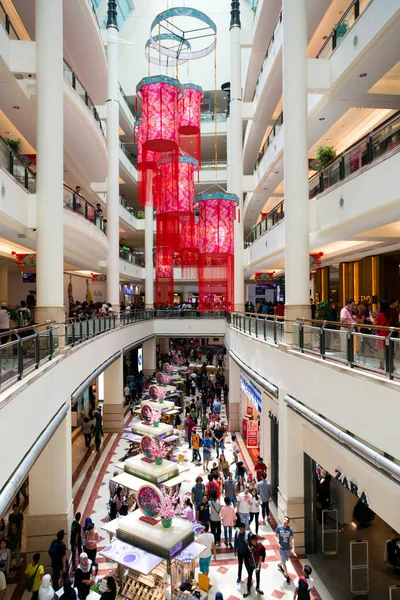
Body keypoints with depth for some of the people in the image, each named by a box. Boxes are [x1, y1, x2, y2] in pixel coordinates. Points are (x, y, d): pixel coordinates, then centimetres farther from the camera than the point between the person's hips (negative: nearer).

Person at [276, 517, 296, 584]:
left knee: (286, 560, 22)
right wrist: (278, 543, -18)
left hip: (288, 548, 3)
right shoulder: (279, 528, -17)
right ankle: (287, 576, 23)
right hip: (281, 548, -3)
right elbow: (276, 536, -5)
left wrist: (293, 549, -12)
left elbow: (292, 539, -9)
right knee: (284, 562, 3)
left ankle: (279, 565, 54)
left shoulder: (290, 529, -14)